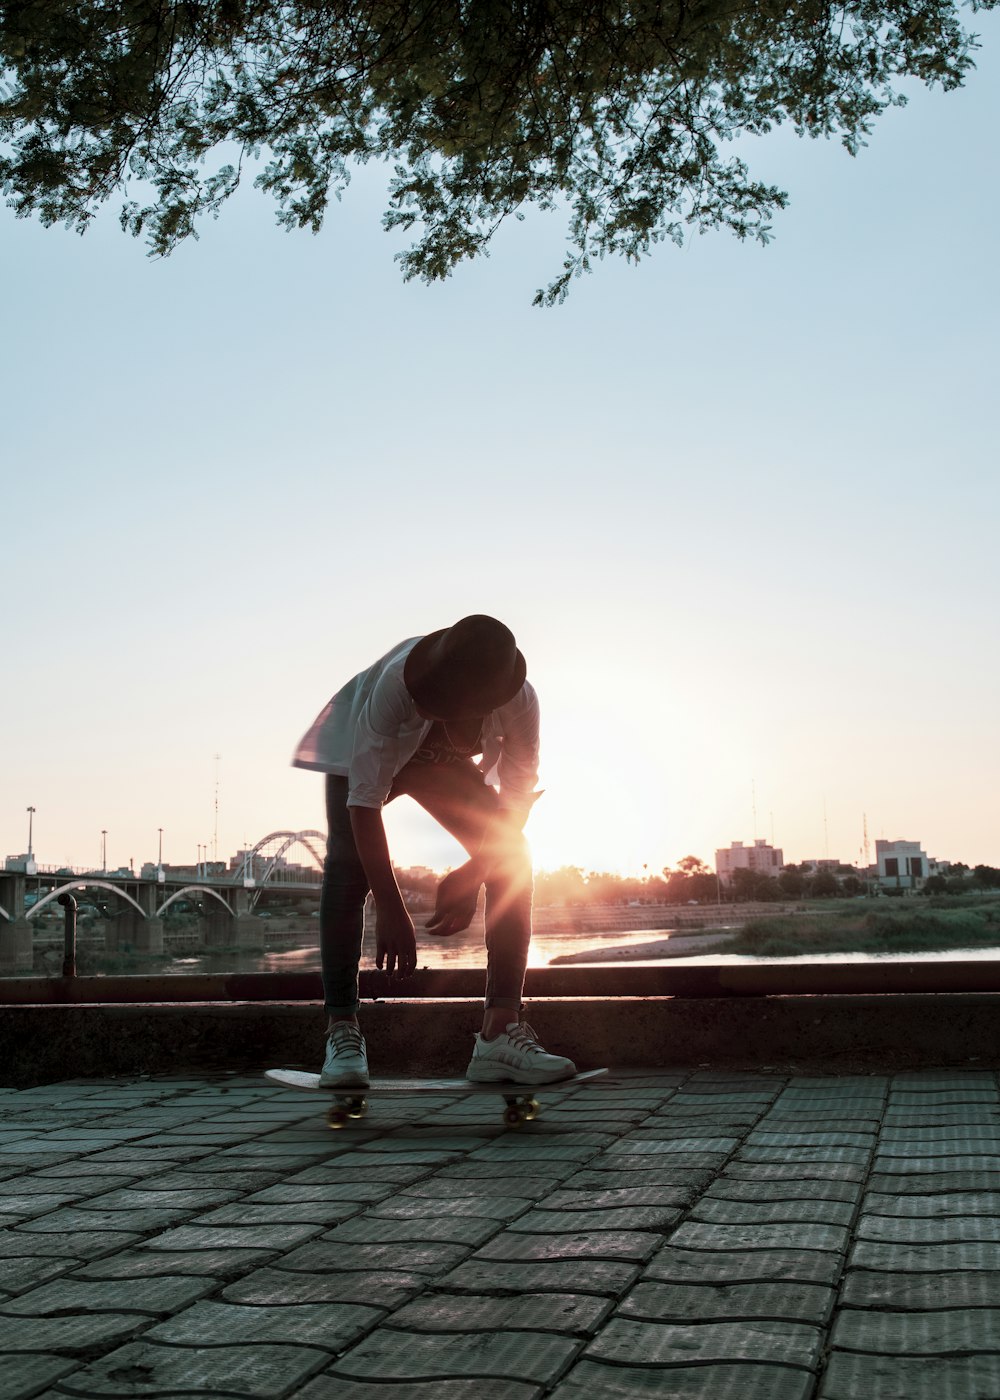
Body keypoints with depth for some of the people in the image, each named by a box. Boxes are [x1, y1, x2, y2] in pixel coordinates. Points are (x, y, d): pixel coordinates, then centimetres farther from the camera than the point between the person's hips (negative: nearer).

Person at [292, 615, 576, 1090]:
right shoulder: (396, 680, -43)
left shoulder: (520, 700, -35)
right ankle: (341, 1032, -22)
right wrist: (391, 910, -43)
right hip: (363, 751, -3)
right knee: (349, 861, -25)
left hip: (440, 764, 3)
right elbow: (365, 800, -40)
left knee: (512, 857, -14)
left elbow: (518, 795, -22)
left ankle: (500, 1032, -16)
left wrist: (472, 875, -34)